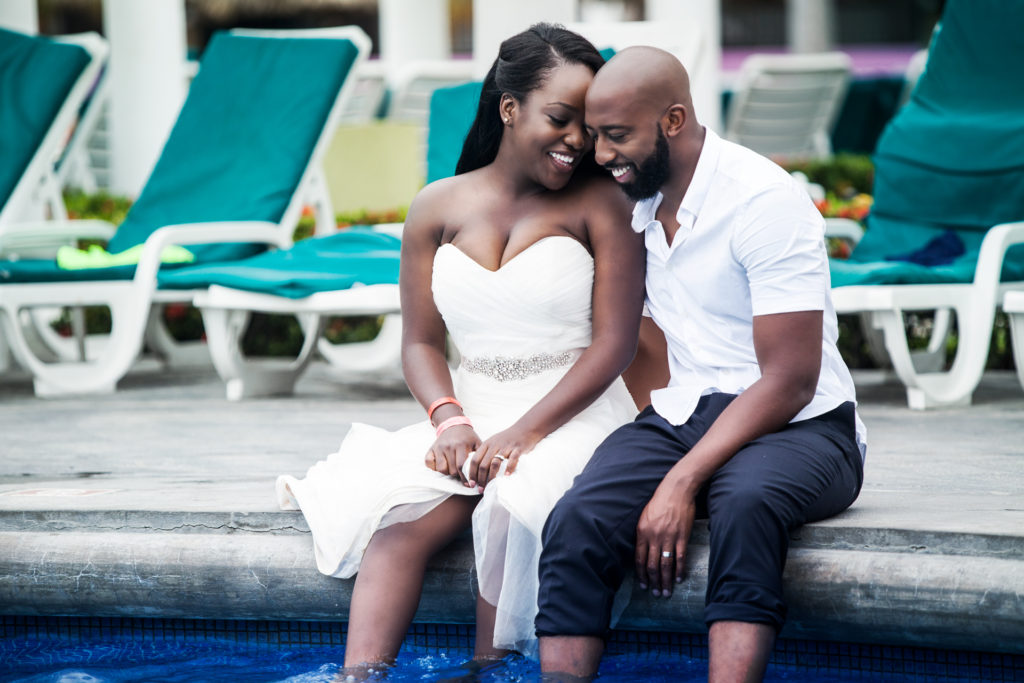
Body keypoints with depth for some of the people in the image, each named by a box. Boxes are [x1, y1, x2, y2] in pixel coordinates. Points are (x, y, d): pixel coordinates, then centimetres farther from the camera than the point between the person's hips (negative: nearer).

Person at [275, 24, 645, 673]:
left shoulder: (601, 205, -1)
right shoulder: (438, 208, 9)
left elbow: (614, 343, -8)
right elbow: (421, 343, 10)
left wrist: (523, 433, -18)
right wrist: (450, 420, -12)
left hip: (573, 415, -3)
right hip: (472, 415, 3)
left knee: (507, 512, -34)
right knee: (399, 521, -26)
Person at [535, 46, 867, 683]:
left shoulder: (766, 201, -13)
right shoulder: (632, 200, 10)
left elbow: (788, 382, -17)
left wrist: (683, 483, -24)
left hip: (797, 427, -5)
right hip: (677, 418, 5)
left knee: (746, 503, -41)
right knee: (577, 522, -25)